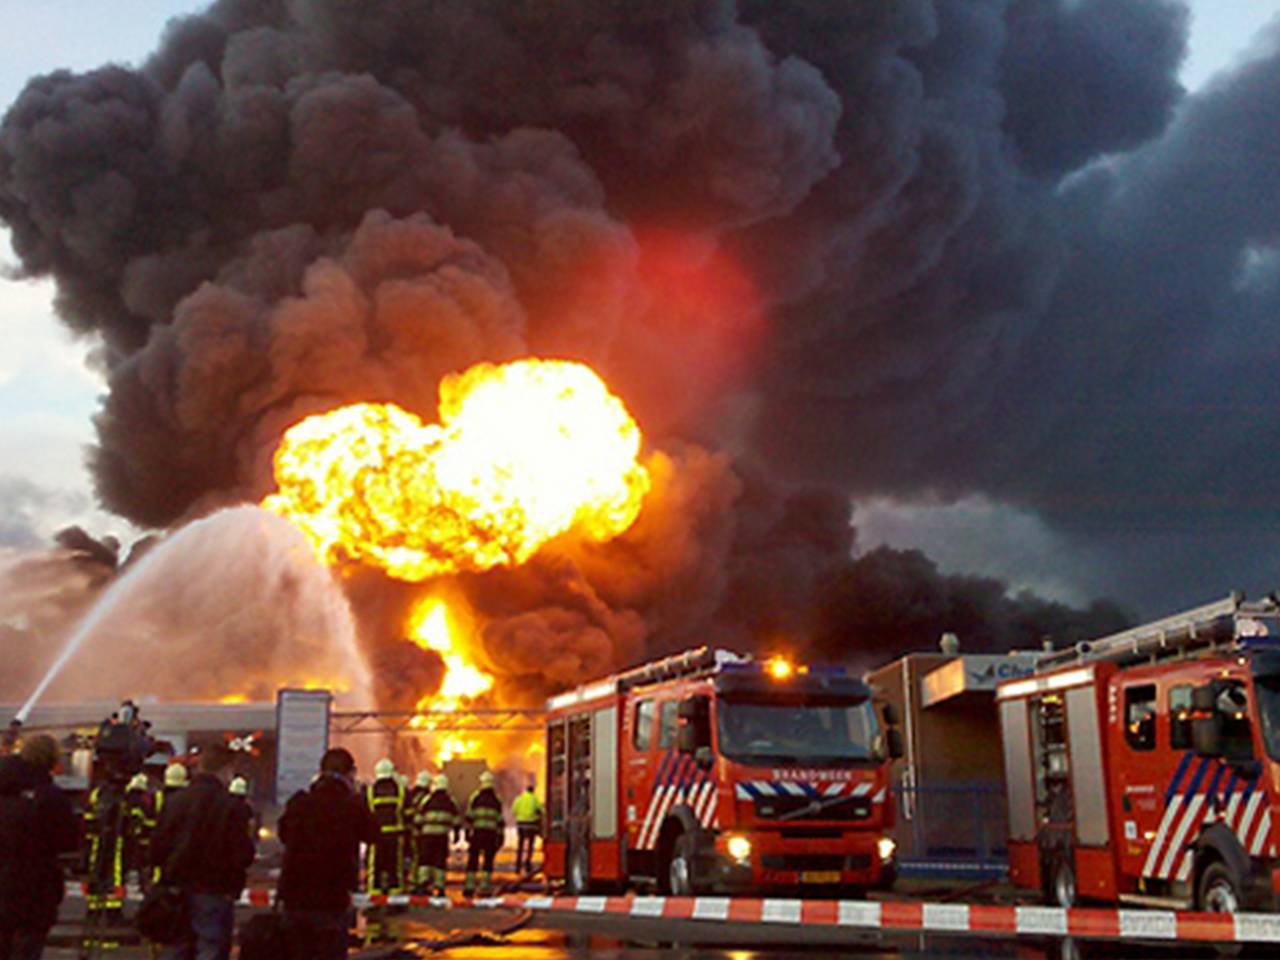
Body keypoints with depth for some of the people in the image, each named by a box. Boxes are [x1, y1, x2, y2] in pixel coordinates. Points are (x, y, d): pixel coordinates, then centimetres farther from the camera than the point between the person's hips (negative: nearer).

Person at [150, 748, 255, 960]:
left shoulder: (173, 801, 0)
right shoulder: (232, 807, -15)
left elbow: (157, 846, 3)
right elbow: (243, 855, -14)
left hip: (177, 890, 5)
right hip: (214, 893, -5)